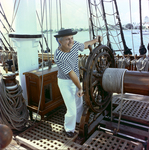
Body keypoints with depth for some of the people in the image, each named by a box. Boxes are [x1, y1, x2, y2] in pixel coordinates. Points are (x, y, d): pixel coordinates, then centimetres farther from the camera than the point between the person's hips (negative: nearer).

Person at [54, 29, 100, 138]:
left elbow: (84, 45, 12)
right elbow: (71, 74, -25)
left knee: (79, 103, 23)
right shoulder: (58, 57, -31)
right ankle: (69, 129, 25)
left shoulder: (74, 44, -12)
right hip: (65, 82, -7)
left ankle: (78, 120, 51)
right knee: (72, 109, -3)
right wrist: (80, 88, -17)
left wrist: (96, 40, 20)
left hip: (76, 79, 7)